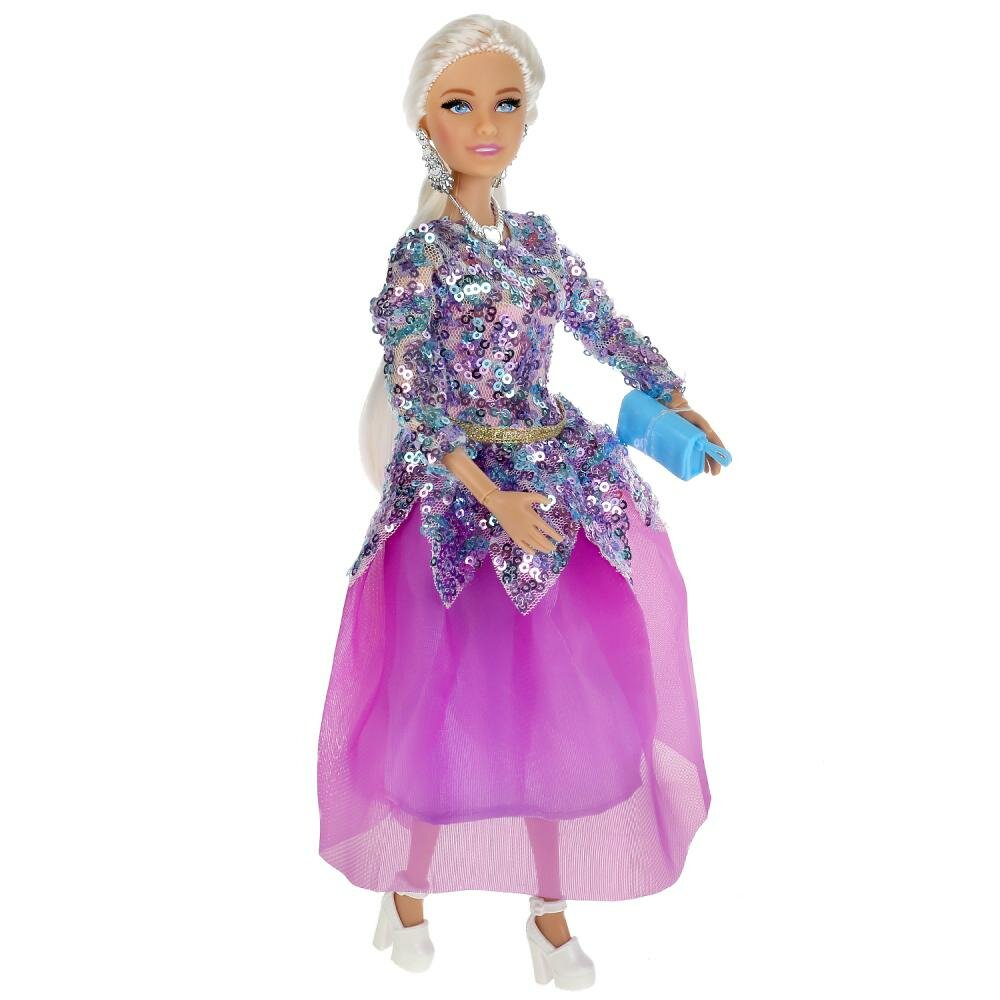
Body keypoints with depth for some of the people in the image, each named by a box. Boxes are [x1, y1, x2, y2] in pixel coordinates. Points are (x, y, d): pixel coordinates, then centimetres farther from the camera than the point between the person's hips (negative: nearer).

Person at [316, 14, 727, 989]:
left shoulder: (536, 238, 6)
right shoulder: (420, 253, -10)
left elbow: (607, 327, 16)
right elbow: (409, 396, -16)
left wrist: (684, 406, 17)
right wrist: (491, 497, -22)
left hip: (555, 486, 5)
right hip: (457, 498, -5)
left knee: (557, 699, 9)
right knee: (452, 698, 4)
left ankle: (550, 903, 25)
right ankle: (407, 884, 29)